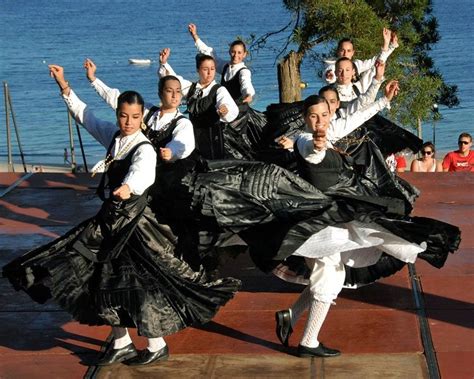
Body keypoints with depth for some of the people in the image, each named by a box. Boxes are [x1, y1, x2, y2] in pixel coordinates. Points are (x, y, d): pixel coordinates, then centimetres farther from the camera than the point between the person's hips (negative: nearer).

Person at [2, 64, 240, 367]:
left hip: (133, 221, -8)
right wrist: (64, 87, 11)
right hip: (111, 218, 8)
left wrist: (128, 186, -66)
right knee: (106, 282, 13)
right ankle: (122, 344, 29)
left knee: (139, 286, -2)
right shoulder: (114, 135, 1)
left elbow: (144, 172, -44)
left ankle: (157, 347, 17)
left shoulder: (143, 148, -22)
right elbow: (86, 117, 16)